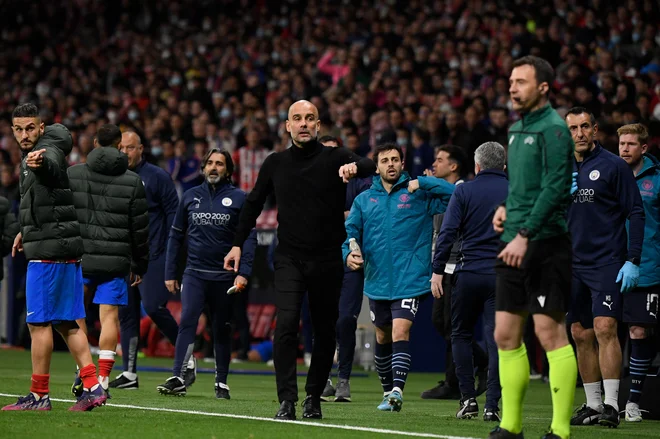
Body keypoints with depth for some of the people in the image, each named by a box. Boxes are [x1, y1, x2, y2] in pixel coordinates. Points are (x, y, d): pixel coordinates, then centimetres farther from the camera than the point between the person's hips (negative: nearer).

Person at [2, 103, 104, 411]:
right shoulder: (33, 156, 18)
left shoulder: (48, 151, -14)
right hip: (66, 251, 10)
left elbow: (52, 164, -42)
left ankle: (39, 395, 0)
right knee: (66, 323, 11)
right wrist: (27, 230, 39)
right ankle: (92, 387, 7)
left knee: (39, 322, -5)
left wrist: (39, 162, -64)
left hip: (49, 250, -10)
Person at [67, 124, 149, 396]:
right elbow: (140, 228, 5)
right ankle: (103, 379, -2)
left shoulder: (72, 174, 1)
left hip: (79, 258, 0)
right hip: (116, 261, 0)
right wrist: (140, 265, 14)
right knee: (109, 316, 3)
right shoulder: (133, 182, 2)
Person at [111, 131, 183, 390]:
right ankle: (129, 373, 8)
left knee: (154, 307, -14)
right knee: (126, 313, 4)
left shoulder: (156, 176, -3)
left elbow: (173, 213, -4)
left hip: (153, 255, -6)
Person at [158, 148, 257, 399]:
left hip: (224, 276, -1)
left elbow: (249, 237, -1)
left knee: (222, 329, 7)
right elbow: (176, 235, 14)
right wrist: (170, 273, 9)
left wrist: (244, 272, -12)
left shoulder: (239, 198, 2)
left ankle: (221, 383, 16)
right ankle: (178, 378, -21)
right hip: (194, 273, 1)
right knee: (187, 321, -15)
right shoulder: (190, 197, 9)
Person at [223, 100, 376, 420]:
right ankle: (286, 401, -18)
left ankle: (313, 398, 21)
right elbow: (253, 203, 19)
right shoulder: (275, 164, 7)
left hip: (327, 260, 0)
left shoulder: (334, 158, -2)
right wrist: (238, 244, 16)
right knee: (286, 324, -16)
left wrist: (355, 166, -44)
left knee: (325, 331, 6)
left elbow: (370, 167, -21)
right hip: (289, 258, 1)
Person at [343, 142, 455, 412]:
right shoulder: (364, 200, 10)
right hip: (377, 281, 4)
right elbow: (350, 232, 8)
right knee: (382, 338, 14)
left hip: (410, 280, -4)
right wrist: (349, 254, -13)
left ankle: (398, 389, -27)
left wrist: (420, 183, -15)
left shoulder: (418, 194, 1)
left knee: (400, 332, -19)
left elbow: (454, 194, -9)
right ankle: (387, 392, 28)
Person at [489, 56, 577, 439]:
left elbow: (554, 188, -17)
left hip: (544, 243, -9)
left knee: (550, 331, -7)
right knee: (505, 334, 7)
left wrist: (525, 235, -22)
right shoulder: (517, 128, 18)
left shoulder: (552, 129, -10)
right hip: (514, 245, 9)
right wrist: (506, 207, 11)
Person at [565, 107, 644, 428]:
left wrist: (633, 260, -12)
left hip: (607, 263, -5)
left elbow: (635, 213, -5)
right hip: (573, 266, 6)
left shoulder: (613, 166, -4)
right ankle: (592, 405, 14)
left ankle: (611, 405, -16)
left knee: (604, 328, -16)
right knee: (581, 335, 6)